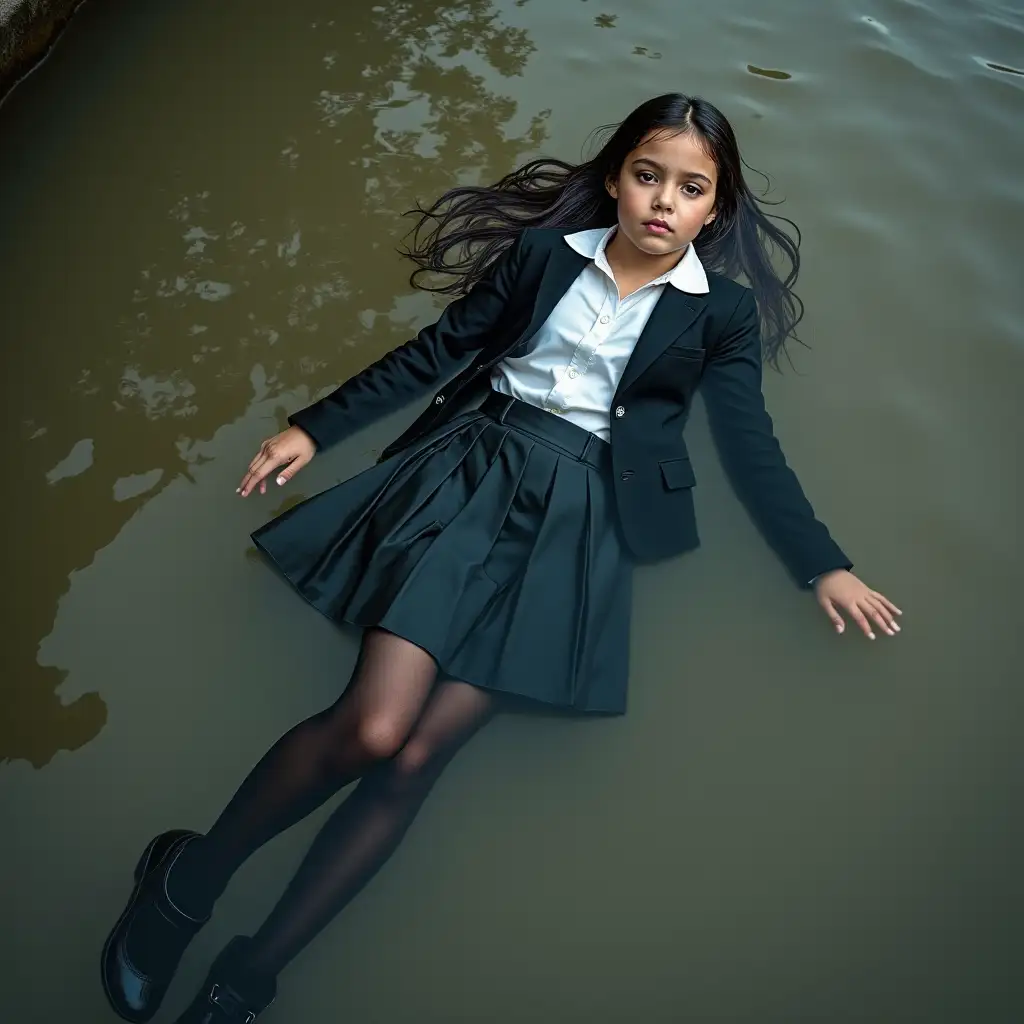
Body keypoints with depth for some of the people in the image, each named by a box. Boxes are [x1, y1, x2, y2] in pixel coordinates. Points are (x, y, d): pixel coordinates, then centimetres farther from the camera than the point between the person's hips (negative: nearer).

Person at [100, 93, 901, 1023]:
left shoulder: (723, 310, 10)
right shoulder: (544, 251, 11)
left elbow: (751, 447, 9)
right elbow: (436, 352, 12)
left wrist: (823, 564, 2)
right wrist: (315, 425, 9)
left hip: (581, 515, 0)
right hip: (477, 471, 1)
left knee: (416, 757, -10)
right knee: (373, 729, -17)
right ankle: (187, 882, 8)